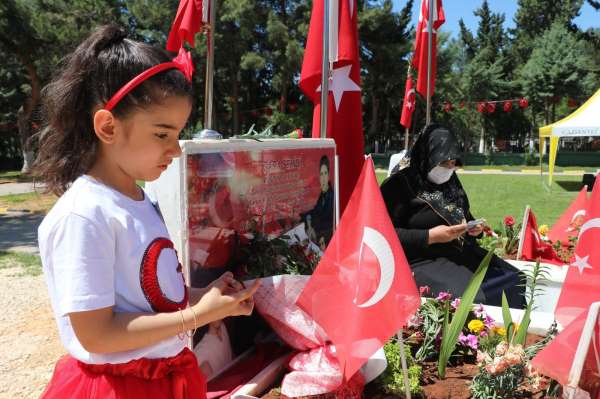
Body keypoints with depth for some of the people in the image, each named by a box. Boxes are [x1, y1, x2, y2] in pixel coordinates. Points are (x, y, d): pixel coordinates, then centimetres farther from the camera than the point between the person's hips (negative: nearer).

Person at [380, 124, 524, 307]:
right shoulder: (400, 184, -10)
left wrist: (475, 228, 3)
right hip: (423, 259, -8)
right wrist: (430, 237, -20)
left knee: (513, 280, -1)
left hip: (462, 253, 8)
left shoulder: (450, 182, 13)